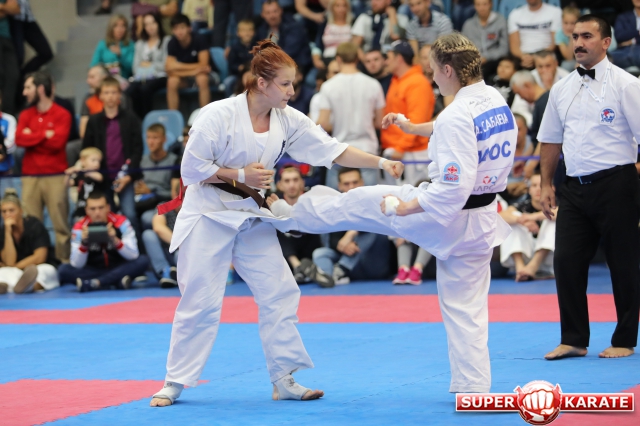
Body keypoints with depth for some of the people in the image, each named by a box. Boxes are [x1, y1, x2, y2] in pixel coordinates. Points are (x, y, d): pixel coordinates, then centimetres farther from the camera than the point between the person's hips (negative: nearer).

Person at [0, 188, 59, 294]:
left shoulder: (35, 226, -6)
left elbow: (39, 258, -12)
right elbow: (9, 262, -11)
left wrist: (15, 267, -9)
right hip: (14, 274, 3)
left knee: (48, 270, -36)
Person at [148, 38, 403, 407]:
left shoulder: (289, 120, -4)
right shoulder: (219, 115, -19)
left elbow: (332, 150, -4)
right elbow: (192, 169, -14)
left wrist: (381, 163, -13)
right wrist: (240, 175, -20)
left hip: (253, 216, 6)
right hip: (209, 213, -6)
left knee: (279, 293, 2)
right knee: (200, 301, -4)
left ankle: (284, 379, 11)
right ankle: (175, 383, 8)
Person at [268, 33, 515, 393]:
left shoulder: (457, 116, -24)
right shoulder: (496, 100, 2)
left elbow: (453, 187, -29)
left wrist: (406, 207, -18)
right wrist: (413, 128, 27)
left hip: (446, 214, -7)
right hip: (483, 219, 7)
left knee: (361, 203, 15)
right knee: (465, 306, 14)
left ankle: (293, 215, 35)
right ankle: (474, 387, 13)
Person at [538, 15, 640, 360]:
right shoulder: (562, 89, 11)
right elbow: (551, 140, 18)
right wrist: (546, 185, 12)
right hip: (575, 188, 5)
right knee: (567, 262, 2)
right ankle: (573, 340, 11)